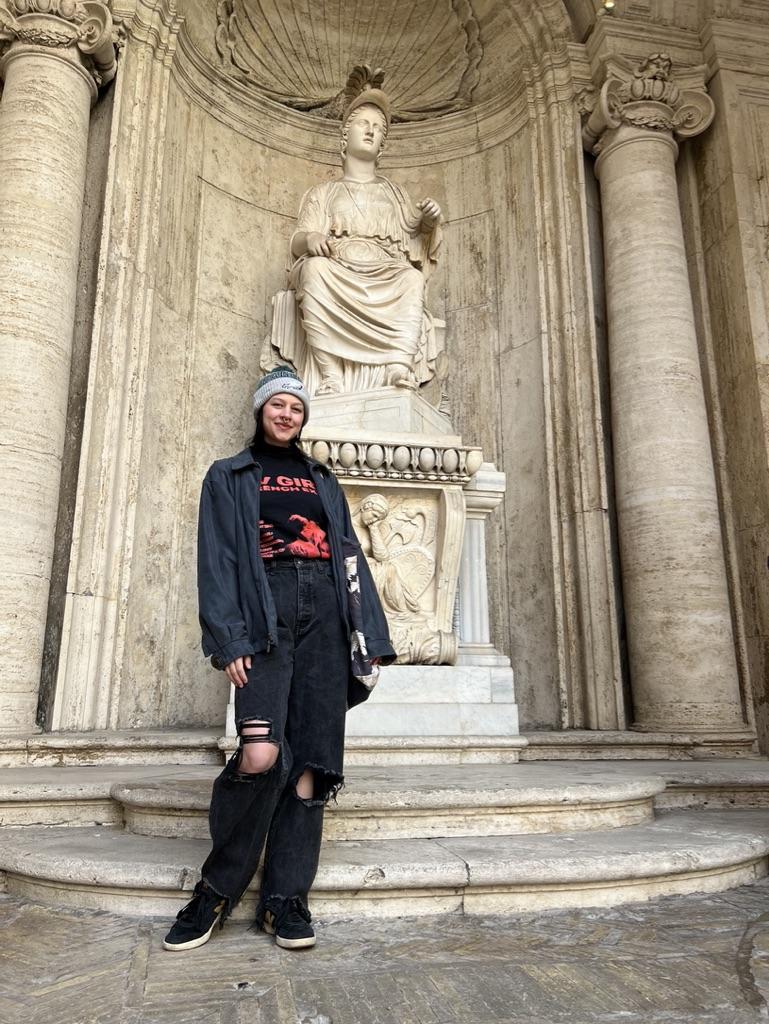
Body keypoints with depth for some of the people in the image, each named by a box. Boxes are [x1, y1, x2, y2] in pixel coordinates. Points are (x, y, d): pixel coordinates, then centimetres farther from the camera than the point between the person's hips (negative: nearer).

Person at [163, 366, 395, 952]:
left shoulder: (323, 481, 23)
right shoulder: (229, 477, 14)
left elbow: (351, 556, 17)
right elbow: (217, 562, 3)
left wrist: (370, 630, 7)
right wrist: (228, 640, -10)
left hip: (325, 612, 3)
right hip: (264, 612, -3)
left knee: (310, 758, -2)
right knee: (261, 754, -18)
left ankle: (285, 898, 9)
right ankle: (217, 888, 4)